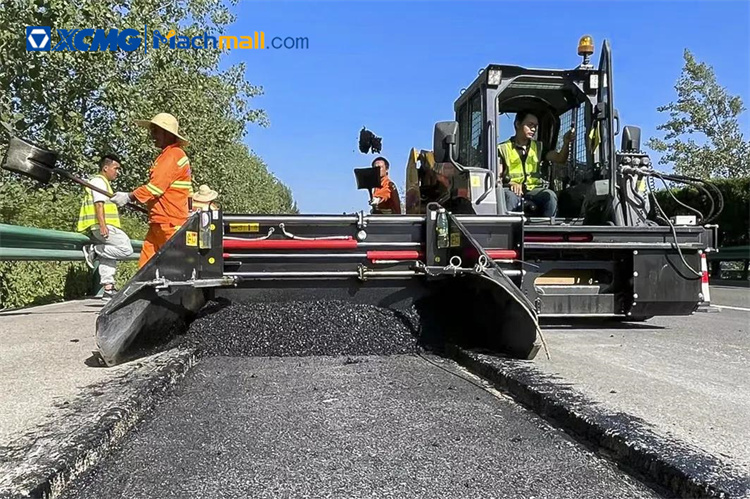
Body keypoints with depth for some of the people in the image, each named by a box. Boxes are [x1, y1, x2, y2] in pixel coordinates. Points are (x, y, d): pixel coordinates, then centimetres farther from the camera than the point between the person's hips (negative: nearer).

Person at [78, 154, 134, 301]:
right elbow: (98, 204, -15)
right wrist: (102, 226, -24)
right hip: (103, 225, -11)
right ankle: (94, 250, -12)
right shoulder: (99, 180, -3)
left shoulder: (104, 182, 29)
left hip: (105, 226, 11)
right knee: (126, 249, -16)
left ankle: (108, 289, 9)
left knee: (108, 257, 10)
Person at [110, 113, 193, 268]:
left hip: (170, 223, -10)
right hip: (159, 222, 10)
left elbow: (156, 186, -17)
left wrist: (129, 197, -11)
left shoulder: (172, 155, -10)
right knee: (145, 264, 5)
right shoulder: (168, 155, 21)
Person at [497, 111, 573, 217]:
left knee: (550, 196, -28)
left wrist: (566, 143, -12)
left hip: (533, 189, 3)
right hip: (513, 189, -3)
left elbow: (560, 159, 9)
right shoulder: (503, 148, 8)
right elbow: (497, 176, -1)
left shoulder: (538, 147, 21)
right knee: (510, 196, -38)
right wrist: (510, 183, -22)